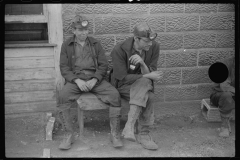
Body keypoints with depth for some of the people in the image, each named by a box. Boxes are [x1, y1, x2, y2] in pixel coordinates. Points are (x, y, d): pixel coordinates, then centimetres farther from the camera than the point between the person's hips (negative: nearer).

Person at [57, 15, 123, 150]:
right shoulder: (66, 45, 9)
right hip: (75, 79, -1)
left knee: (115, 95, -25)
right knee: (62, 97, -32)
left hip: (95, 78, 1)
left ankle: (115, 133, -15)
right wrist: (77, 81, -16)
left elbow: (103, 65, 6)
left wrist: (94, 80, -12)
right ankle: (69, 135, -21)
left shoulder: (95, 44, 12)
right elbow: (64, 68, 2)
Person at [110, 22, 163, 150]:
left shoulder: (154, 47, -8)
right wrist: (148, 76, -21)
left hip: (143, 84, 4)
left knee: (144, 83, -33)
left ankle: (129, 127, -31)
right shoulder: (119, 50, -18)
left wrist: (142, 63, -30)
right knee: (147, 97, -32)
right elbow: (123, 77, -19)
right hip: (123, 86, -4)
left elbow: (149, 73, -8)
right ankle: (143, 134, -23)